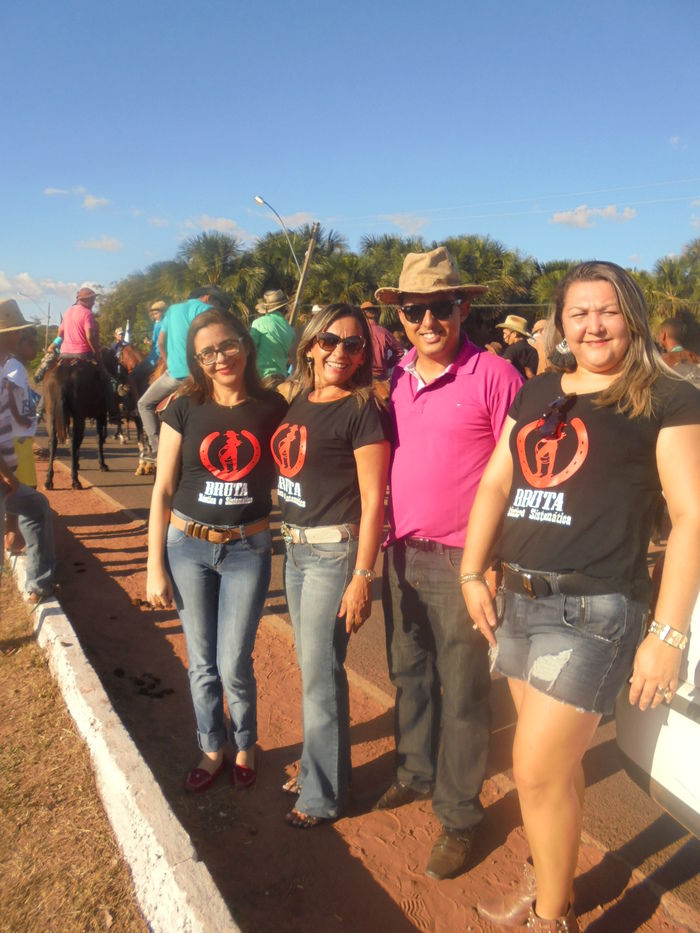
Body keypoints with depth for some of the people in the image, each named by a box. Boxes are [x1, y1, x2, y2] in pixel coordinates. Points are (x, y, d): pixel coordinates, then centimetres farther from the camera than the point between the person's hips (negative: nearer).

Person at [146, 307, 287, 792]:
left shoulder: (272, 407, -4)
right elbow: (163, 490, -1)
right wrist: (155, 566, -2)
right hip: (187, 546, 1)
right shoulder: (185, 409, -4)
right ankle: (212, 749, 36)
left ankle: (246, 745, 32)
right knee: (202, 663, 12)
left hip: (248, 549, -1)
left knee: (234, 665, 3)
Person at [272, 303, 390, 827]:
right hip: (294, 546, 7)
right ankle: (318, 766, 37)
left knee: (320, 676, 2)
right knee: (312, 666, 18)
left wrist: (362, 577, -17)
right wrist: (288, 536, 9)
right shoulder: (295, 399, 9)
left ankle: (323, 796, 20)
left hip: (333, 551, -7)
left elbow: (373, 502, -15)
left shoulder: (362, 410, -12)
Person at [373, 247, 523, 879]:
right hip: (400, 553, 6)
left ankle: (458, 817, 25)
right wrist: (379, 539, 11)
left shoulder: (495, 375, -12)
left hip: (461, 562, -6)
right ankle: (416, 773, 43)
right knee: (408, 674, 21)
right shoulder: (396, 379, 6)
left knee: (460, 692, 7)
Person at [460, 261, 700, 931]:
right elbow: (495, 483, 12)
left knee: (538, 772, -2)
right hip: (520, 599, 5)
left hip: (595, 609, -5)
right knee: (556, 762, 17)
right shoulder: (537, 395, 13)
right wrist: (473, 574, 4)